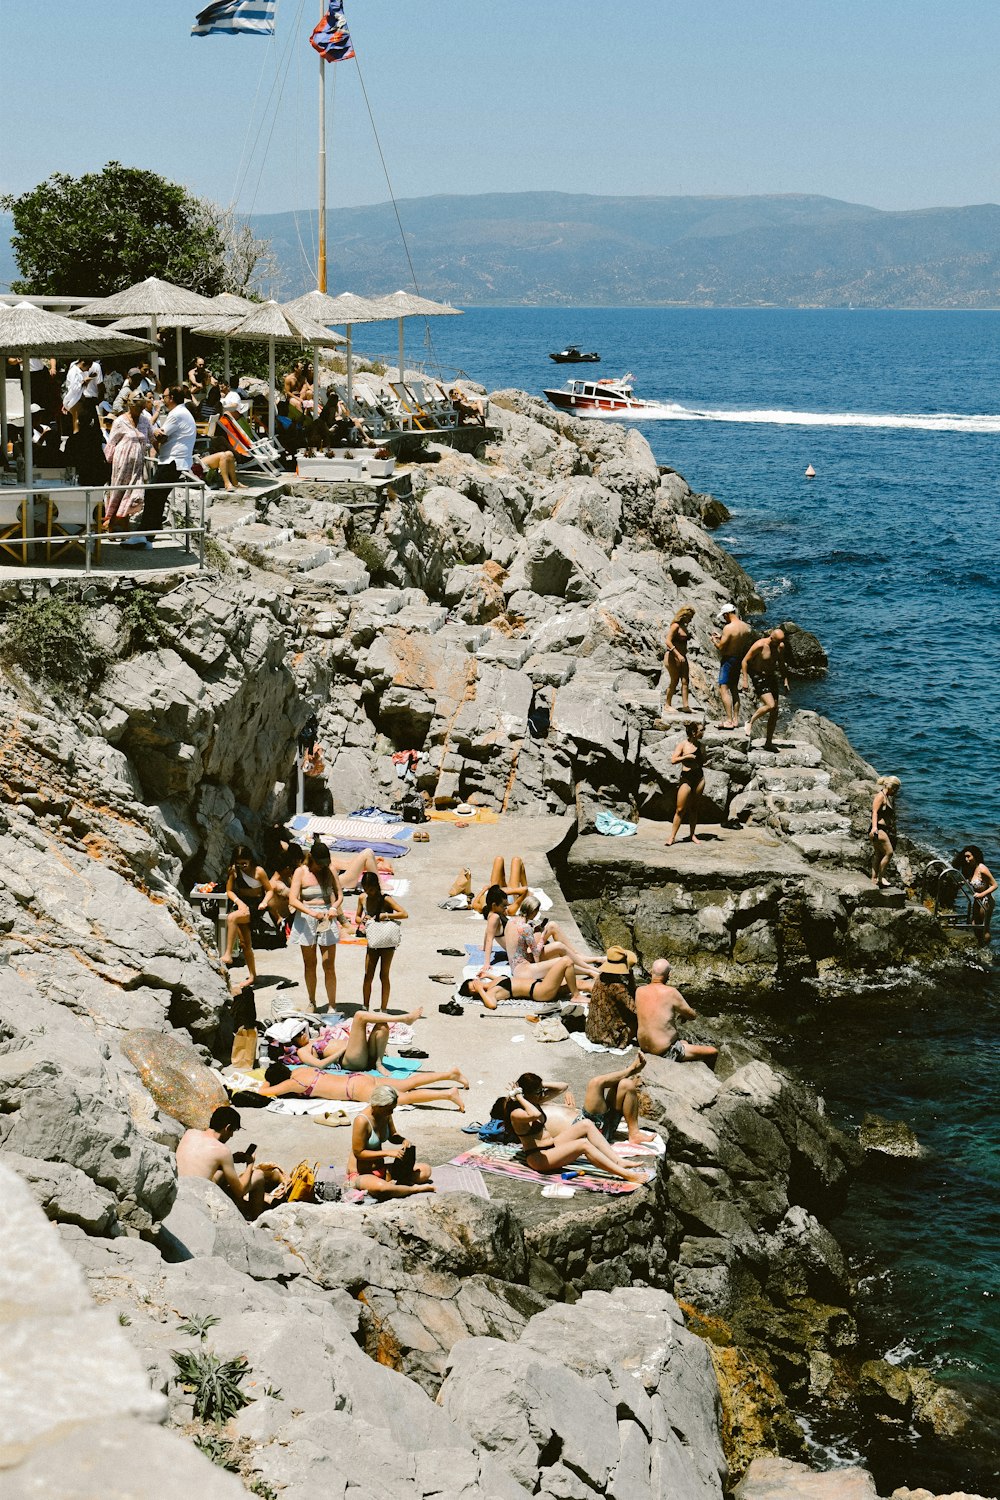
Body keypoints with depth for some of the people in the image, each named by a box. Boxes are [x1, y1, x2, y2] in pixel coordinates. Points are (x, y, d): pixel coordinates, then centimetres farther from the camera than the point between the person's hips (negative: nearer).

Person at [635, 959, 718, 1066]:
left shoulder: (639, 991, -1)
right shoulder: (670, 992, -18)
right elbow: (692, 1016, -6)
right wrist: (683, 1014, 16)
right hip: (665, 1051, -7)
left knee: (685, 1042, 35)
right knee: (713, 1052, 3)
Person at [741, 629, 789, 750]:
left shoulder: (780, 646, 2)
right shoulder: (760, 646, -19)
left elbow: (781, 664, 18)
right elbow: (745, 661, -13)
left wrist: (785, 680, 13)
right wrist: (745, 680, -16)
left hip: (772, 677, 7)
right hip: (759, 677, -7)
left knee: (774, 712, 3)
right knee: (770, 705, -23)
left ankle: (768, 742, 12)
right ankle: (749, 723, 0)